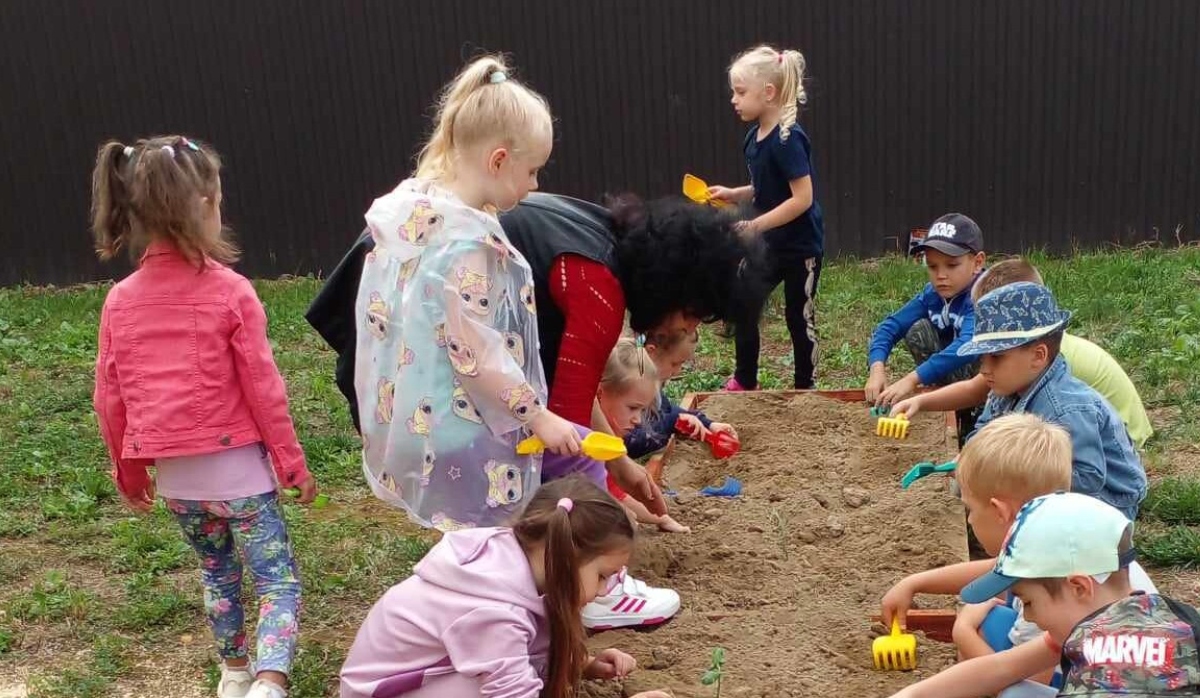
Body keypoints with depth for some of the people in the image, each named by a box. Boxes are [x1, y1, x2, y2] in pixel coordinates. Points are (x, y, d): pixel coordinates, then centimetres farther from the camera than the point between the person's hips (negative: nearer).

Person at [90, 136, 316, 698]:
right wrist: (292, 462, 0)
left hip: (174, 474, 5)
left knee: (217, 572, 24)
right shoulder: (230, 291, -13)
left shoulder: (120, 301, -1)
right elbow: (263, 388, -10)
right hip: (236, 465, -5)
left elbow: (110, 399, 5)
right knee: (278, 579, 0)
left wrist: (129, 470, 19)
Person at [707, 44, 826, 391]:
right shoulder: (755, 136, 2)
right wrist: (734, 195, 0)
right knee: (743, 307, 4)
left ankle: (804, 388, 24)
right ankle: (744, 382, 20)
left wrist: (754, 226, -27)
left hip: (800, 246, -7)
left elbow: (802, 198, -26)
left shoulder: (788, 139, -23)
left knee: (799, 317, 7)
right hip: (769, 244, 7)